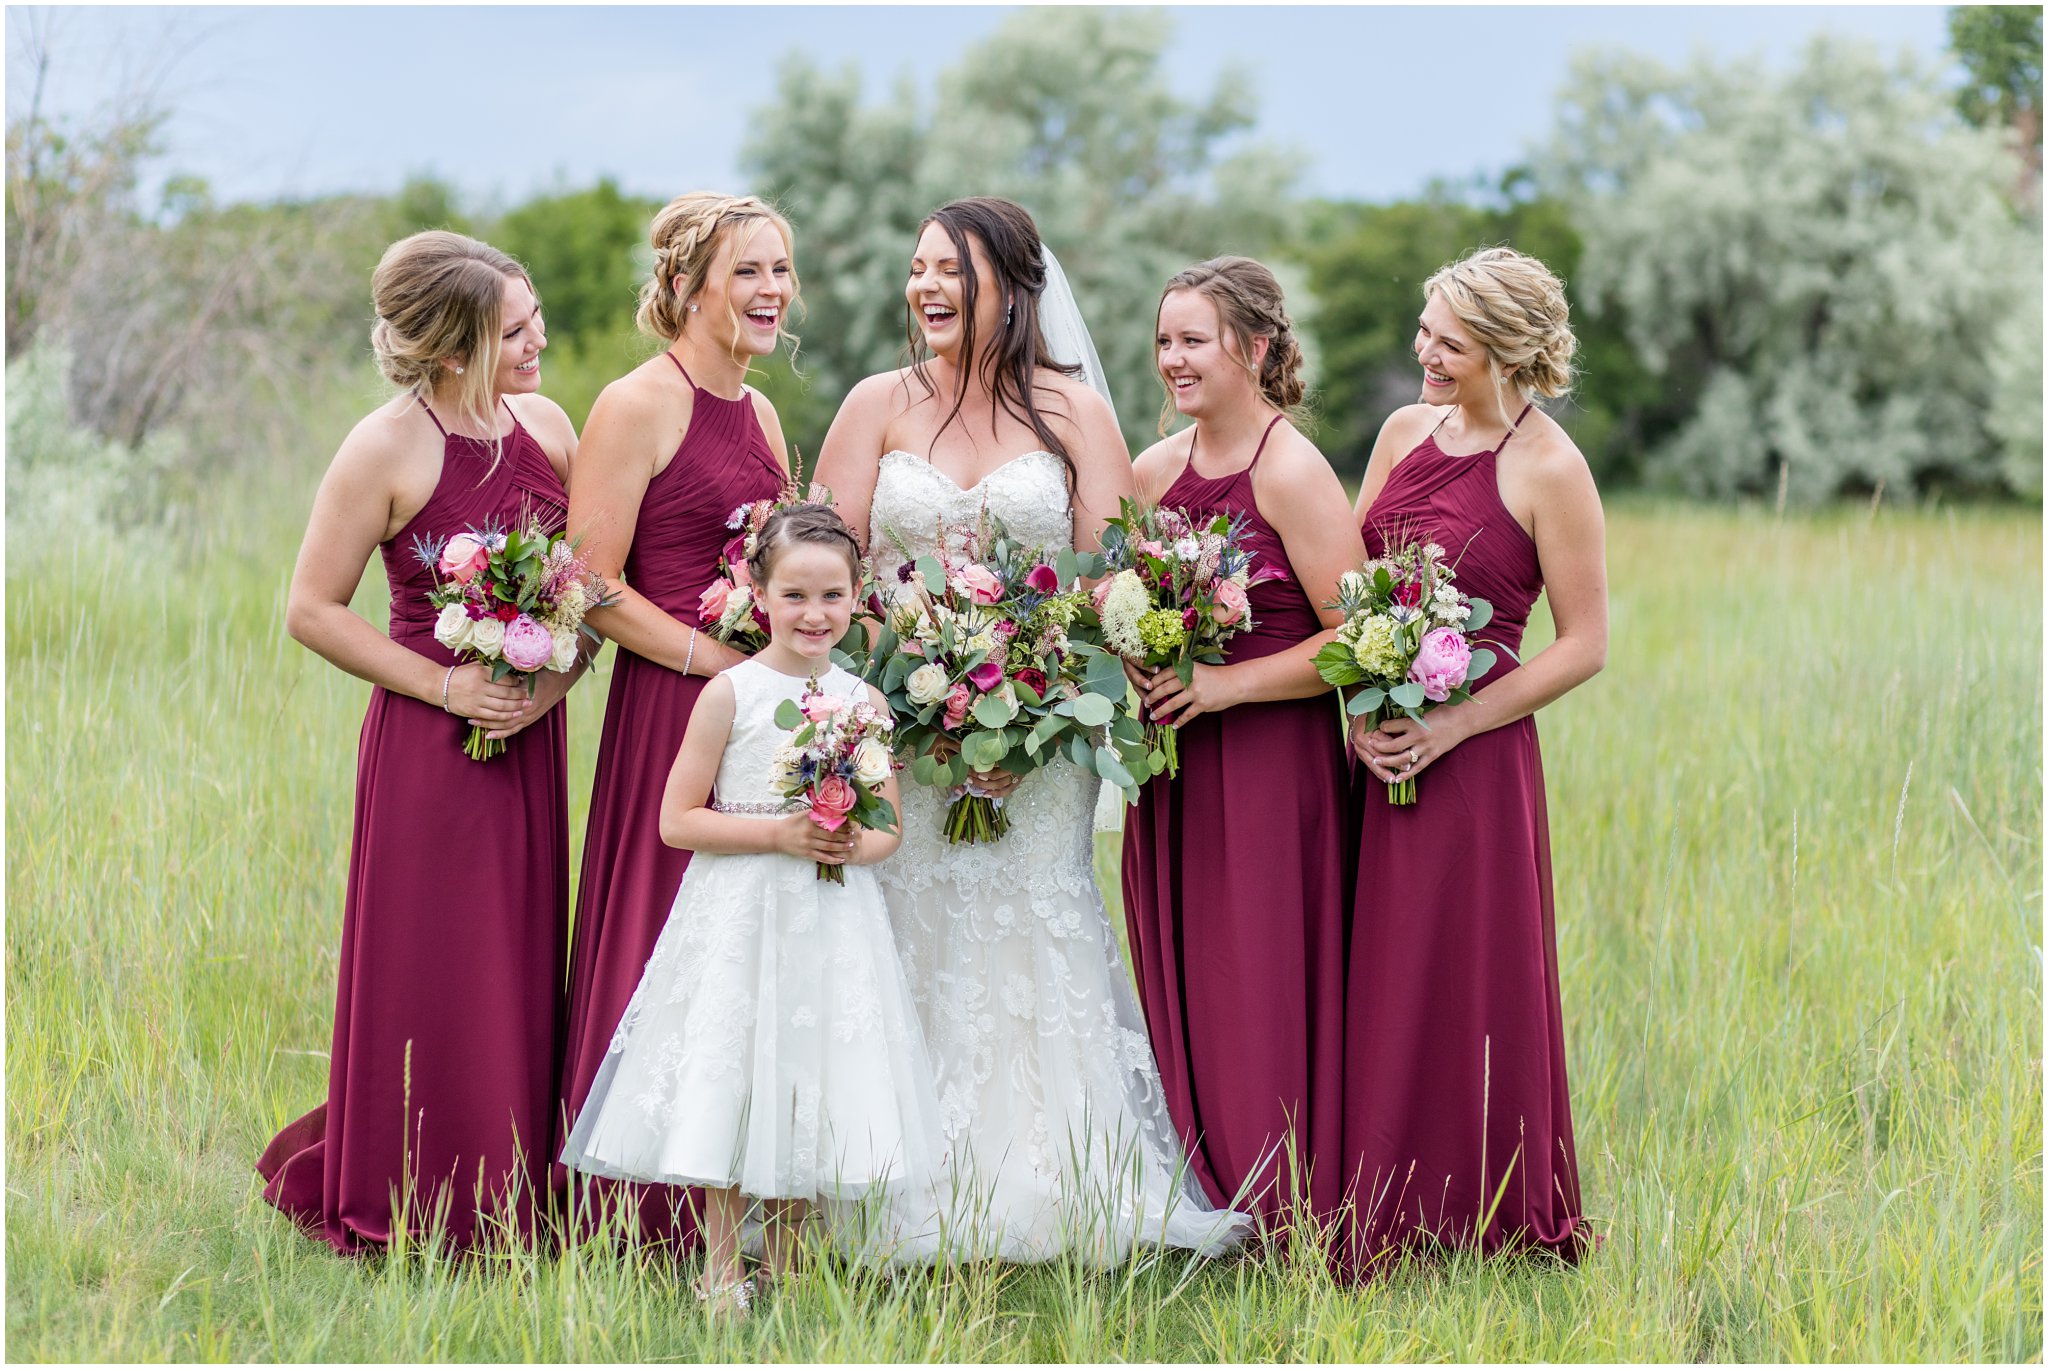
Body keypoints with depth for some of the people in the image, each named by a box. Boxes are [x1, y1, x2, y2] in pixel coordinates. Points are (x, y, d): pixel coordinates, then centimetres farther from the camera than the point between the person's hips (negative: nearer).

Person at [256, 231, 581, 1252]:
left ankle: (510, 1208, 20)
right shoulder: (386, 451, -11)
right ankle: (414, 1217, 13)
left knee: (522, 969, 9)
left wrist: (558, 676, -6)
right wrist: (442, 684, -12)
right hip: (429, 746, -5)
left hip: (529, 739, 5)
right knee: (431, 983, 0)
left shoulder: (545, 425, 5)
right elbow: (312, 610, -7)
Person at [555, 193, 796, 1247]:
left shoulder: (760, 414, 16)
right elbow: (593, 588, -13)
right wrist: (719, 660, -16)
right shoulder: (638, 406, -8)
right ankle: (639, 1224, 4)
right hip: (671, 714, -8)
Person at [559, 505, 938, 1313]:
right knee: (731, 1078, -1)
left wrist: (856, 845, -12)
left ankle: (787, 1261, 21)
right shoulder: (730, 695, -5)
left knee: (811, 1086, 7)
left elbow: (888, 827, 11)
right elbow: (677, 820, -7)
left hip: (835, 922, 3)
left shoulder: (866, 704, 5)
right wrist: (779, 833, -16)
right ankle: (720, 1266, 12)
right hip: (741, 919, -3)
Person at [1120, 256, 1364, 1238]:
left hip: (1272, 766, -7)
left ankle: (1284, 1224, 5)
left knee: (1262, 1002, -4)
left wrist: (1232, 683, -18)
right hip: (1171, 770, 7)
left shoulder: (1292, 474, -10)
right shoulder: (1154, 473, 10)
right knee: (1178, 999, 8)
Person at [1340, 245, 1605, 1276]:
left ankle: (1467, 1229, 12)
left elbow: (1584, 646, -7)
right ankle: (1370, 1221, 16)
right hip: (1372, 746, 6)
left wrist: (1450, 725, -14)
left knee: (1458, 987, 0)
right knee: (1368, 984, 7)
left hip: (1471, 756, -6)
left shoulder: (1549, 471, -8)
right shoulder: (1407, 431, 9)